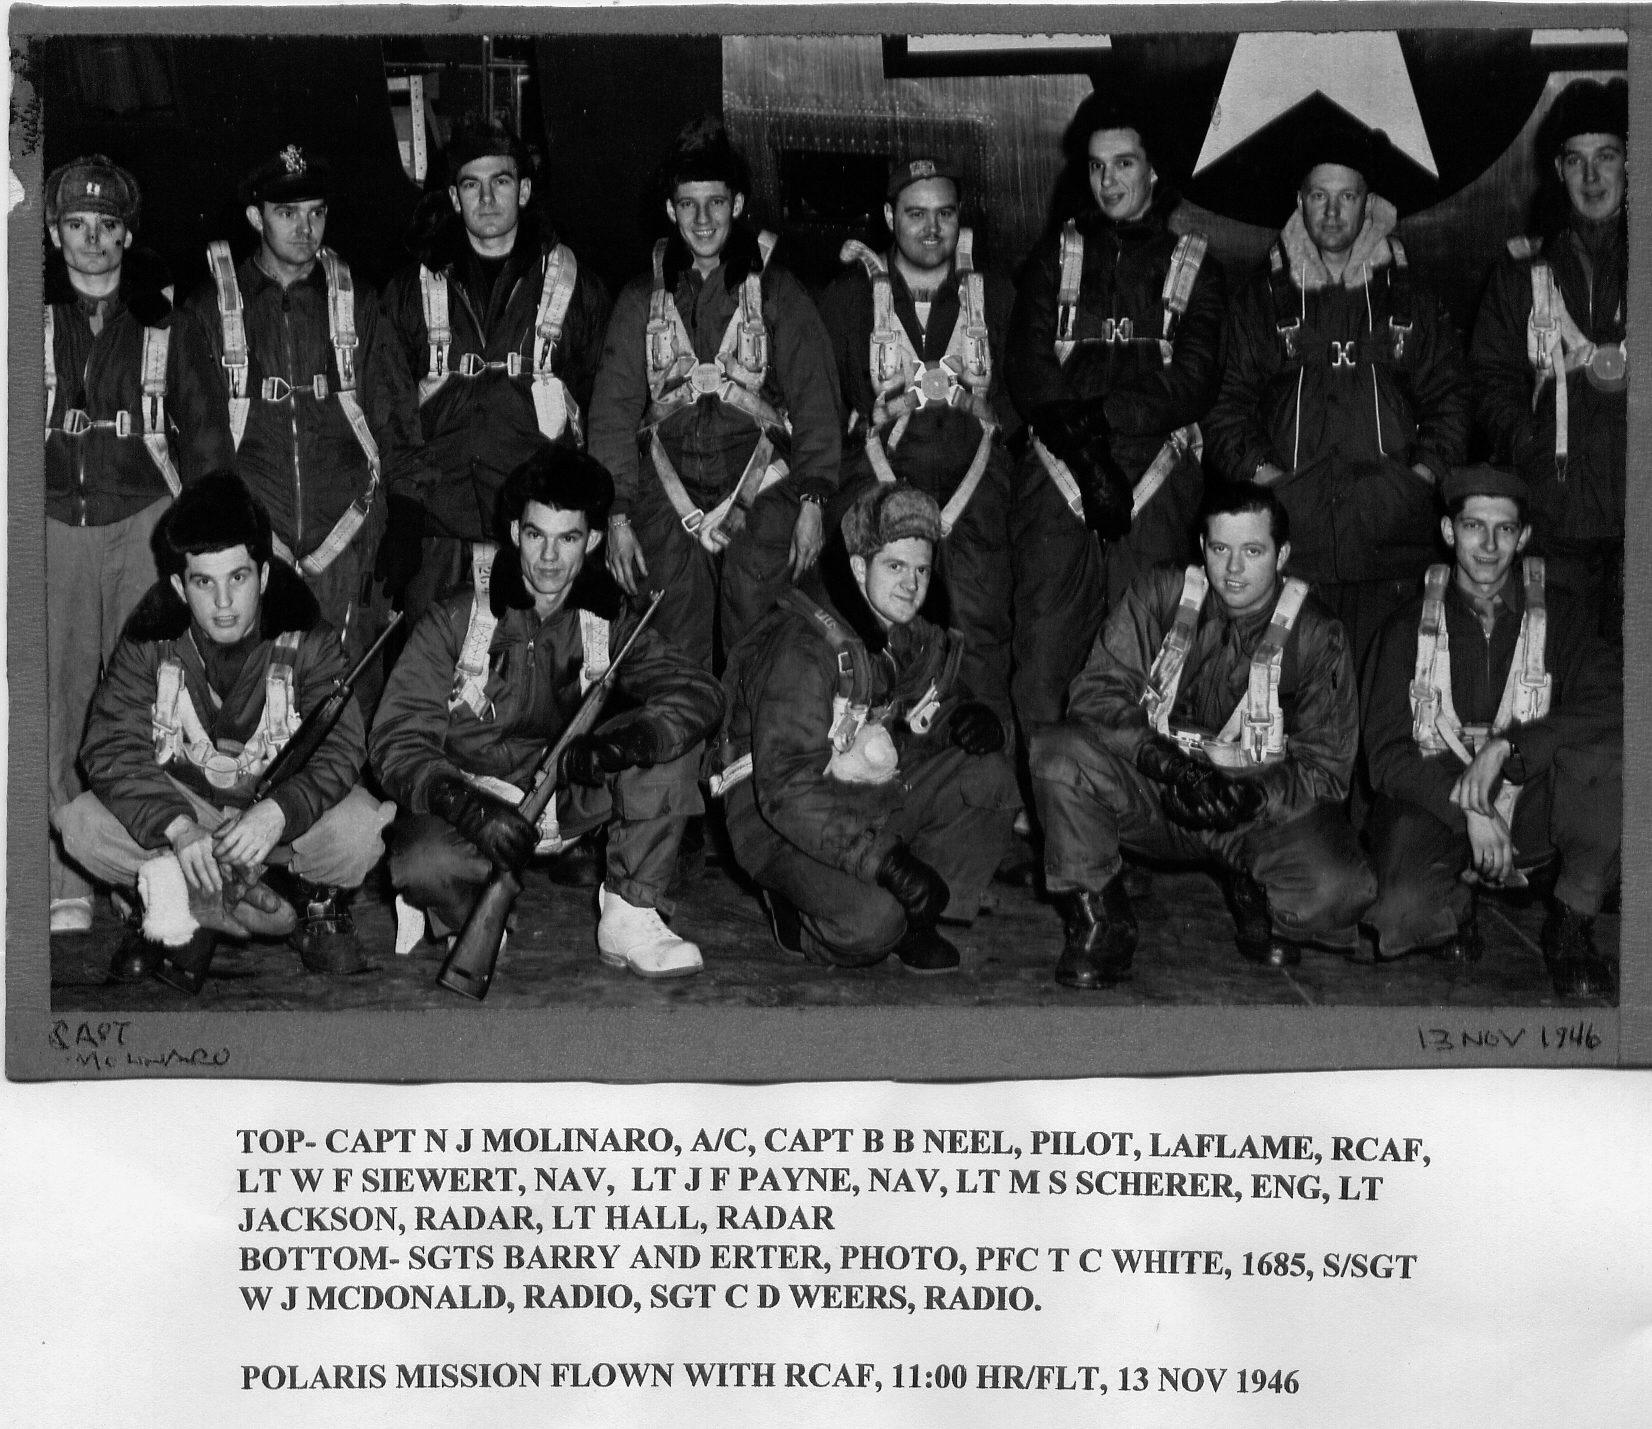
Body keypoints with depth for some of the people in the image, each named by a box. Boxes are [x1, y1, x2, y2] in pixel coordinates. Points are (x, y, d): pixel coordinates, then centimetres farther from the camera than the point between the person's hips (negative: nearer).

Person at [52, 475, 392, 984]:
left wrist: (277, 813, -41)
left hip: (281, 810, -1)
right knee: (82, 824, -25)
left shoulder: (308, 641, -13)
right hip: (179, 804, 2)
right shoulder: (148, 642, -10)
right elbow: (112, 746, -18)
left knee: (359, 825, -34)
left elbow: (339, 748, -21)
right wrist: (177, 826, -35)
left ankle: (320, 904, 2)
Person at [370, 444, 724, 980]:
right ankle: (472, 914, 0)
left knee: (669, 732, -18)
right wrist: (474, 809, -31)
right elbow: (398, 743, -13)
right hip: (466, 799, -3)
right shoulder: (454, 620, -6)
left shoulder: (609, 620, 1)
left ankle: (630, 916, -14)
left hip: (572, 799, 3)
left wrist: (619, 739, -34)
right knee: (426, 864, -38)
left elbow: (700, 692, -13)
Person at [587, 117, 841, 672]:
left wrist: (813, 498, -8)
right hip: (667, 497, 2)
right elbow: (613, 411, 10)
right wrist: (616, 514, 1)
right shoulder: (641, 299, 13)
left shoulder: (777, 291, 8)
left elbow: (814, 397, 3)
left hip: (760, 498, -1)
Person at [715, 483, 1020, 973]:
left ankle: (914, 919, -1)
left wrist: (979, 719, -12)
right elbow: (785, 790, -30)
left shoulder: (921, 644, 0)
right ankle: (799, 913, 2)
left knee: (989, 774, -12)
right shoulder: (806, 647, -23)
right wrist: (884, 858, -38)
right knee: (871, 925, -33)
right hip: (776, 821, -7)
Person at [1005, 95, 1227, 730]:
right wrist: (1089, 456, -10)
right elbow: (1027, 369, 5)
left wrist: (1101, 415, -12)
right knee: (1044, 640, -10)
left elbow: (1195, 384, 2)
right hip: (1060, 472, 1)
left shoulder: (1195, 268, 16)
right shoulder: (1055, 257, 18)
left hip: (1156, 476, 0)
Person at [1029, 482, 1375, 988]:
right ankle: (1099, 921, -8)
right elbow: (1096, 690, -7)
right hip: (1154, 794, 1)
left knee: (1335, 889, -31)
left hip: (1264, 807, -1)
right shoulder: (1160, 595, 0)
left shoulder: (1315, 637, -3)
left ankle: (1254, 894, 8)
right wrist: (1161, 759, -24)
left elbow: (1324, 768, -5)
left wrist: (1255, 796, -25)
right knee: (1057, 753, -27)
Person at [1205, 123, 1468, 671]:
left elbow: (1449, 396, 15)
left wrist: (1423, 476, 0)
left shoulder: (1411, 298, 17)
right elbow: (1226, 404, 11)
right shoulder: (1260, 300, 14)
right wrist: (1262, 473, -4)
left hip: (1391, 542, 1)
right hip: (1288, 537, -1)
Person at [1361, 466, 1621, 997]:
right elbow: (1386, 753, -4)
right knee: (1401, 917, -33)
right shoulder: (1410, 628, 2)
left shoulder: (1554, 613, 3)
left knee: (1608, 752, -30)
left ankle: (1573, 924, -11)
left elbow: (1611, 701, -14)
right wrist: (1467, 806, -20)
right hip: (1434, 802, -1)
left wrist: (1507, 747, -25)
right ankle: (1455, 905, 8)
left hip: (1530, 805, 1)